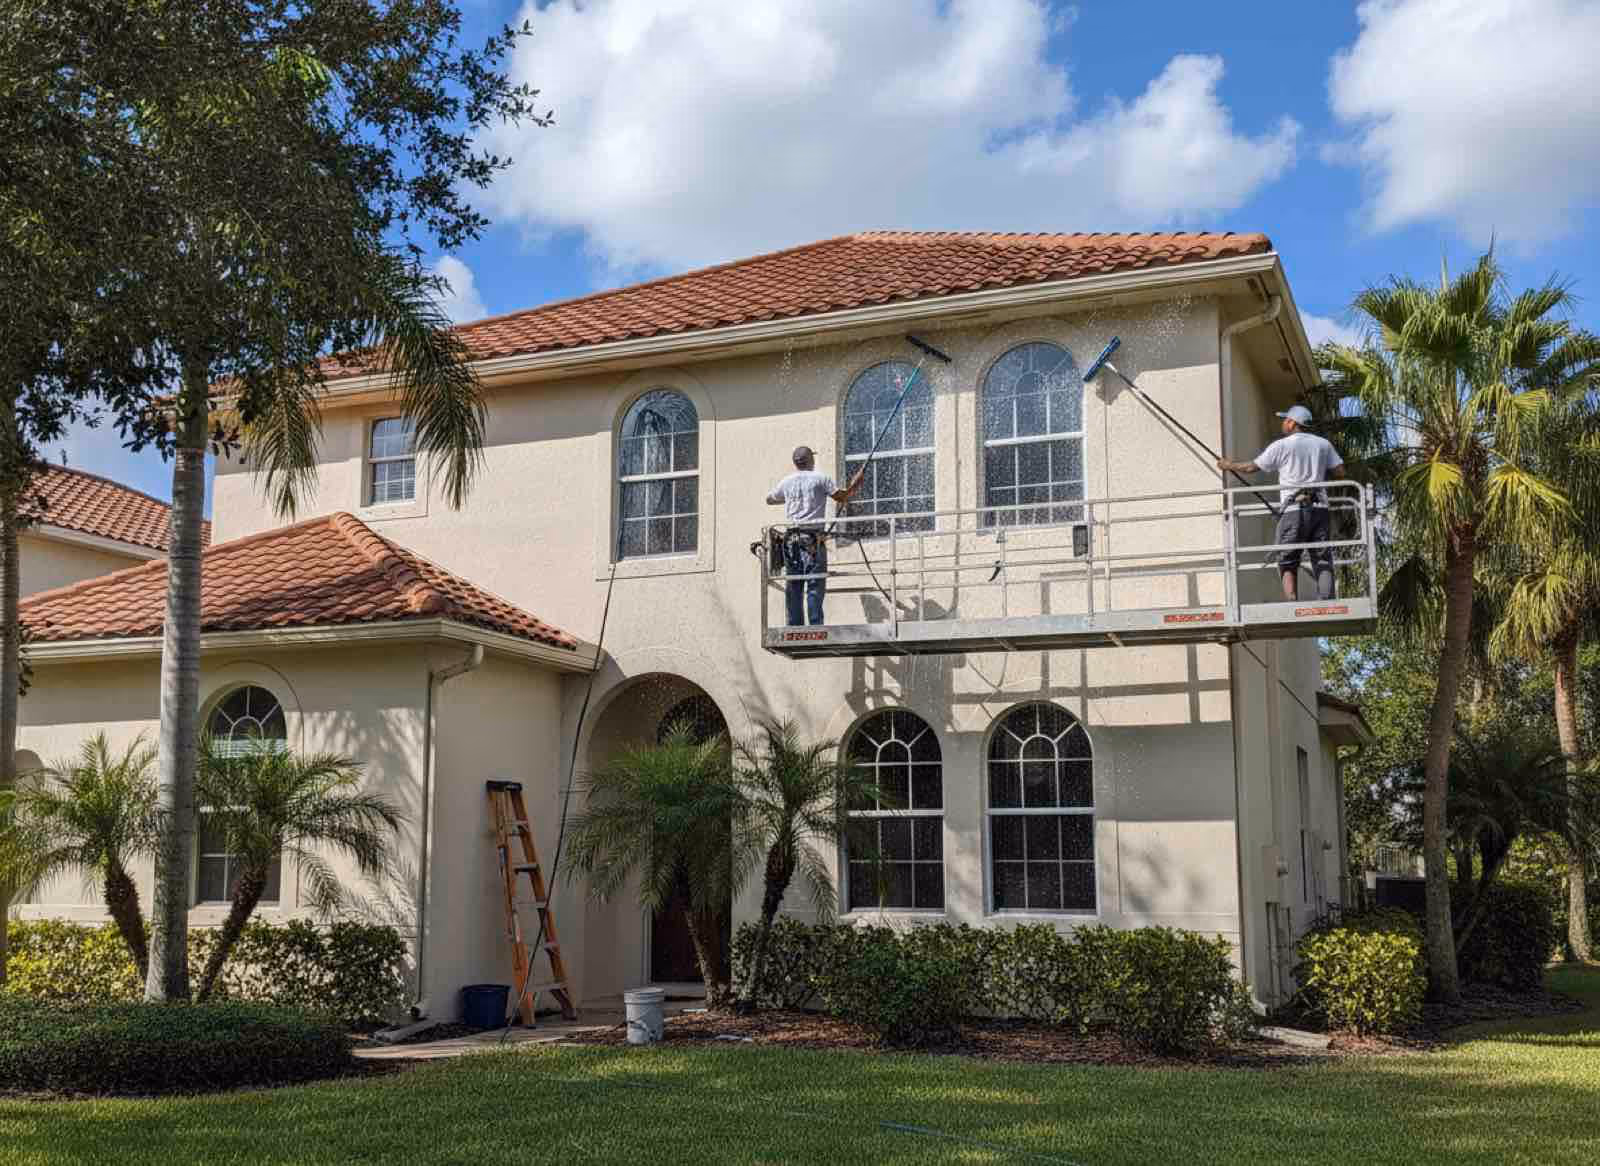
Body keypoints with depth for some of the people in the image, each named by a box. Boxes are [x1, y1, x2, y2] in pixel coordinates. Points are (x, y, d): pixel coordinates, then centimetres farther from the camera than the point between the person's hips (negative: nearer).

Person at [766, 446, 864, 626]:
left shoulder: (786, 483, 12)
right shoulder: (820, 478, 0)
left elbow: (769, 500, 27)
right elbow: (843, 497, 0)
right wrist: (856, 484, 16)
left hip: (792, 538, 4)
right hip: (813, 538, -4)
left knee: (793, 585, 5)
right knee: (815, 585, -5)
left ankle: (795, 626, 4)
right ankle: (815, 625, -10)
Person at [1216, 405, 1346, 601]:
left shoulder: (1281, 446, 0)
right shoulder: (1323, 444, 11)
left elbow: (1251, 467, 6)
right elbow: (1340, 471, 9)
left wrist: (1228, 465, 23)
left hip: (1293, 509, -3)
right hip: (1319, 509, 3)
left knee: (1288, 565, 2)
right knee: (1323, 562, 2)